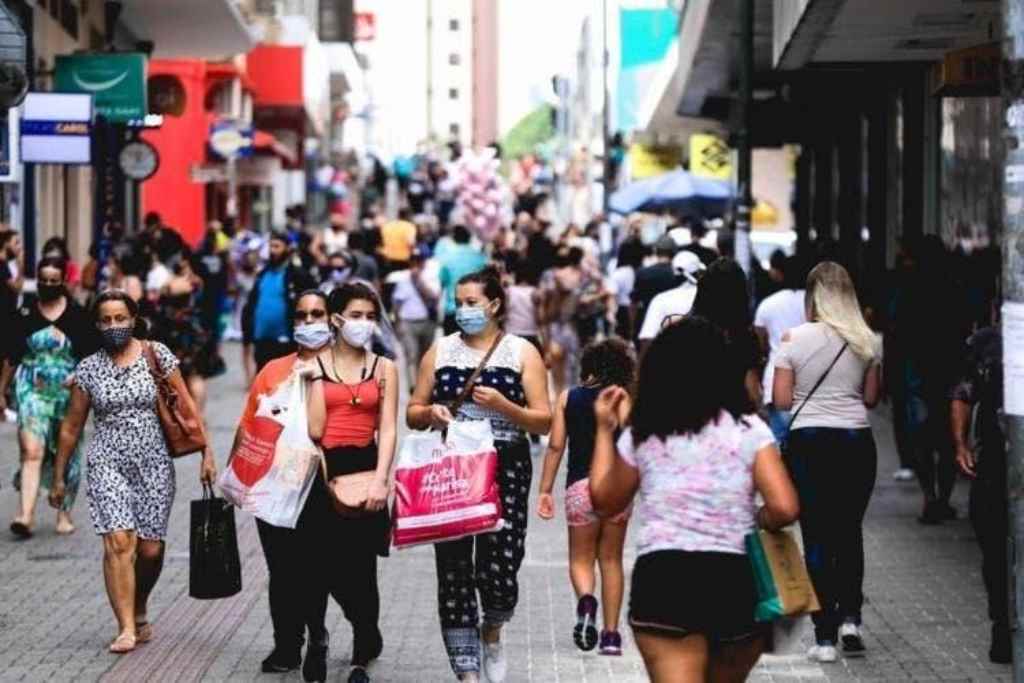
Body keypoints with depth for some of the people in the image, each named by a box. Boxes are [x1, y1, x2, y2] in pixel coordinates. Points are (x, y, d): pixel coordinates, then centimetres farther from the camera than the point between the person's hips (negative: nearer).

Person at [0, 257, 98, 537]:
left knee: (67, 453, 9)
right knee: (32, 451, -14)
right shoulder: (26, 315, 3)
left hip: (68, 392, 1)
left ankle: (65, 513, 26)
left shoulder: (77, 315, 0)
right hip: (33, 390, 0)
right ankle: (25, 516, -22)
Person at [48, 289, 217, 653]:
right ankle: (126, 628, -13)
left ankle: (139, 612, 28)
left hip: (154, 464, 0)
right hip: (107, 464, 0)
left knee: (150, 549, 1)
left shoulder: (156, 354, 0)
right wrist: (59, 478, 11)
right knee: (118, 542, -15)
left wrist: (206, 453, -4)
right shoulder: (89, 368, 3)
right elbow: (71, 427, 10)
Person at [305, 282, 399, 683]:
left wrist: (380, 481, -11)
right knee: (320, 563, -3)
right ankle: (316, 636, 25)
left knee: (361, 566, 0)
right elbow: (314, 429, -1)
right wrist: (317, 375, -8)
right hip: (324, 470, 0)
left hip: (365, 468, 1)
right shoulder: (315, 364, 5)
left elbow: (388, 430, -1)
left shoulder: (384, 368, 8)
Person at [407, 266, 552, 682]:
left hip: (506, 470, -2)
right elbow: (413, 413, 14)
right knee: (454, 571, -2)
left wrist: (503, 406, -16)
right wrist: (430, 413, -9)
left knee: (500, 567, -7)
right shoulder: (440, 351, 11)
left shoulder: (522, 352, 5)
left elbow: (544, 422, 0)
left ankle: (492, 631, 27)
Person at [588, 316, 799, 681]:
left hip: (661, 576, -1)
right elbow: (784, 508, -9)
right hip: (736, 579, 1)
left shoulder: (641, 435, 7)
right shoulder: (748, 429, 2)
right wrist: (752, 521, 13)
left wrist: (605, 429, 28)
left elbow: (605, 501, 21)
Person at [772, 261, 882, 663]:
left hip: (810, 439, -2)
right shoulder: (866, 340, 1)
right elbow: (871, 398, 9)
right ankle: (850, 616, 4)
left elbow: (781, 400, -5)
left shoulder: (796, 339, -6)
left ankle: (825, 636, 2)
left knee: (817, 538, 3)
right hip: (856, 441, 2)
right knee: (850, 532, 18)